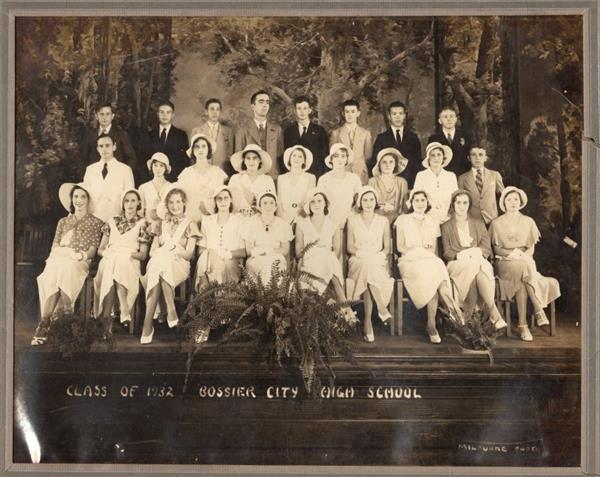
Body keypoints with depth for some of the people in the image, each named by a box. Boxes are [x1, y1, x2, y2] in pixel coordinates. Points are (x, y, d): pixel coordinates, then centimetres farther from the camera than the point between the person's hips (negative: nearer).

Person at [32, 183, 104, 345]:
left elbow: (92, 250, 9)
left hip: (80, 262, -2)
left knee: (67, 268, -35)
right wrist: (64, 253, -3)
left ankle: (44, 325, -35)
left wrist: (82, 255, -11)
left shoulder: (95, 222, 18)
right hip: (58, 259, 2)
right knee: (54, 270, -32)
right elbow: (55, 246, 18)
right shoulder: (63, 222, 28)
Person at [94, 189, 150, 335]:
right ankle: (124, 312, -44)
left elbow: (143, 254, 10)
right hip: (110, 259, 2)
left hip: (130, 261, -2)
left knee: (120, 265, -37)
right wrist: (106, 253, -1)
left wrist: (131, 254, -9)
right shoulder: (112, 222, 25)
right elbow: (100, 249, 22)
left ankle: (106, 316, -42)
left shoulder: (142, 223, 17)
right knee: (112, 265, -36)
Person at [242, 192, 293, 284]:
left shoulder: (283, 224, 7)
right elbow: (249, 251, -1)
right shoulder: (251, 223, 3)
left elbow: (285, 251, 5)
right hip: (255, 261, -1)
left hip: (277, 260, 1)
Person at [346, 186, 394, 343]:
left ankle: (368, 321, -35)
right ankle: (382, 309, -36)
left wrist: (380, 255, -9)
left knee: (369, 268, -35)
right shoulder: (352, 220, 11)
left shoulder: (383, 221, 13)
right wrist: (361, 253, -11)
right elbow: (350, 247, 8)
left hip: (378, 262, 1)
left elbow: (387, 247, 13)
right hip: (358, 261, 0)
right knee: (367, 265, -37)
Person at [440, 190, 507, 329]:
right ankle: (494, 314, -45)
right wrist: (459, 255, -15)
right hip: (457, 264, -2)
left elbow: (487, 248, 11)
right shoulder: (447, 226, 18)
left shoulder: (478, 223, 22)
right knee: (475, 267, -38)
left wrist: (475, 251, -10)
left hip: (478, 260, 2)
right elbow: (447, 252, 7)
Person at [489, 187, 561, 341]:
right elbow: (496, 248, 5)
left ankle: (523, 324, -39)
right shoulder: (497, 223, 11)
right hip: (505, 263, -1)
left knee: (522, 280, -35)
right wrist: (511, 253, -14)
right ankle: (539, 310, -37)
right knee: (524, 268, -36)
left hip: (525, 261, 2)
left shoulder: (528, 222, 16)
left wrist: (523, 255, -13)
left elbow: (531, 247, 9)